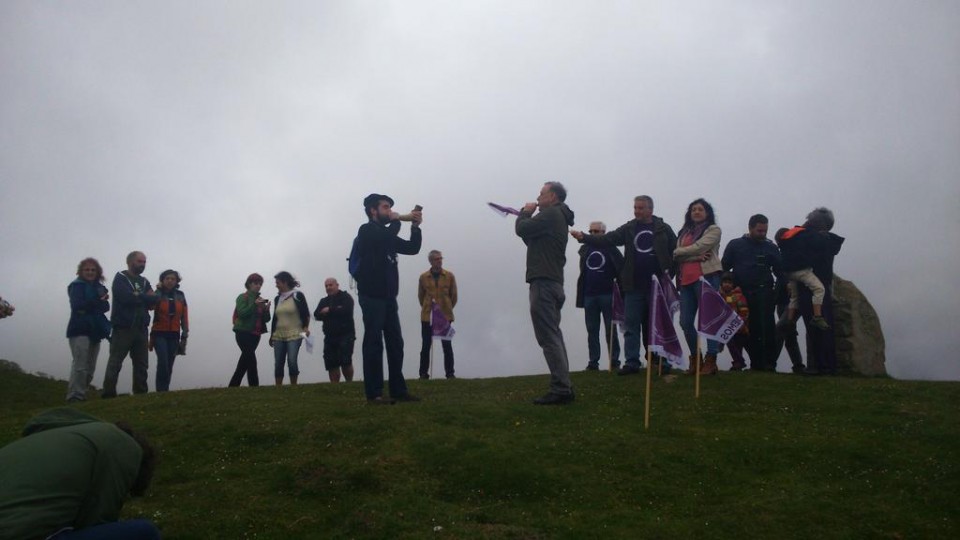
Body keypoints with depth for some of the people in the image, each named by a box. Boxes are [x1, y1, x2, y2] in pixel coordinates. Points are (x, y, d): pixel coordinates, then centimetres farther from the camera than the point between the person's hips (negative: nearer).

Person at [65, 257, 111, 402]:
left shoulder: (99, 287, 15)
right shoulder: (77, 286, 0)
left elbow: (106, 307, 4)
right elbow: (77, 305, -14)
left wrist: (87, 307, -12)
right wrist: (98, 302, -17)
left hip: (95, 330, 6)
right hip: (80, 330, -6)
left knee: (90, 368, 7)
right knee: (80, 366, -14)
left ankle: (81, 394, 15)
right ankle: (75, 396, -13)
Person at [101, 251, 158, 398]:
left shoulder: (144, 282, 18)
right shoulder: (120, 278, 0)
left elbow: (153, 300, 7)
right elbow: (126, 297, -16)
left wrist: (137, 296, -9)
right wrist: (144, 298, -5)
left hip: (141, 328, 6)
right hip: (123, 327, -6)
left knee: (141, 364, 5)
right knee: (115, 362, -6)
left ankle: (141, 393, 8)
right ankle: (108, 394, -6)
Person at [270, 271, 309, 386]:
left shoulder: (298, 296, -3)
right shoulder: (277, 298, 13)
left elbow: (305, 314, -2)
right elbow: (275, 318, 18)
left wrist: (305, 327, -16)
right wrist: (272, 335, 17)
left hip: (294, 334, -5)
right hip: (278, 335, 5)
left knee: (292, 361, -15)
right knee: (278, 363, 3)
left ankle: (294, 387, -2)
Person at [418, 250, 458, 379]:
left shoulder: (449, 276, 1)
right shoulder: (423, 277, 1)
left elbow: (454, 295, 7)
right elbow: (420, 296, 10)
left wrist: (447, 308, 8)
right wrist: (427, 307, 9)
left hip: (445, 315, 0)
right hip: (427, 316, 0)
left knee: (447, 345, 2)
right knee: (426, 346, 2)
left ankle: (450, 373, 7)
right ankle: (423, 373, 7)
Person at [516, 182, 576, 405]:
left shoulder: (550, 214, -8)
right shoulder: (558, 217, 23)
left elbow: (521, 230, -12)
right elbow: (531, 240, 25)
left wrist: (525, 213, 7)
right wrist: (527, 216, 13)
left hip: (543, 282, -10)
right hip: (552, 282, 10)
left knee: (548, 337, -11)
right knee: (553, 336, 12)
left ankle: (560, 389, -12)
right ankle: (563, 387, 15)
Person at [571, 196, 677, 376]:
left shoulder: (663, 229, 2)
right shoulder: (628, 229, 8)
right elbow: (607, 239, -1)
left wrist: (669, 274, -8)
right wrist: (584, 237, -15)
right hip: (633, 286, 2)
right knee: (631, 325, 2)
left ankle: (661, 361, 16)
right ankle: (632, 362, 6)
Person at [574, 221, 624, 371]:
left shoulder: (611, 248, 1)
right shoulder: (584, 249, 11)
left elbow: (621, 268, -5)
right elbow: (582, 271, 12)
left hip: (607, 294, -3)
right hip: (589, 296, 3)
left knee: (611, 330, 2)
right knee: (592, 331, 5)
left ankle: (614, 360, 6)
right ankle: (593, 361, 9)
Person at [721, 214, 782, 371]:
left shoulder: (771, 247, 12)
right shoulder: (735, 245, 12)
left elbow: (779, 271, 9)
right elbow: (724, 268, 10)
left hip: (763, 293, -1)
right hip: (741, 293, 1)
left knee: (766, 327, -13)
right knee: (749, 329, 4)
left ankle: (768, 362, -10)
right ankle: (756, 362, 13)